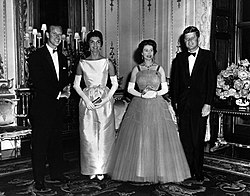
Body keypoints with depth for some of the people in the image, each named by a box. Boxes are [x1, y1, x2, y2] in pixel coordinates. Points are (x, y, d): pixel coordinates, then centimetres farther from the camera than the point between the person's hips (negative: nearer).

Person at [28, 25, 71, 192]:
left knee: (56, 142, 12)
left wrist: (66, 89, -4)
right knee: (40, 144, 0)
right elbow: (38, 82, -13)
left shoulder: (62, 58, 16)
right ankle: (39, 180, 8)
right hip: (42, 107, -6)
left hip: (58, 107, 6)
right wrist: (59, 94, -14)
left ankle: (57, 174, 23)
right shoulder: (36, 56, -5)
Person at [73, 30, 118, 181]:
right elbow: (76, 85, 4)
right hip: (87, 100, 1)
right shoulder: (82, 63, 4)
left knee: (104, 135, 1)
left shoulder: (107, 62, 3)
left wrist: (106, 99, -9)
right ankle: (92, 169, 15)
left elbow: (115, 84, 3)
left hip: (105, 101, 0)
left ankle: (102, 169, 13)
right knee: (88, 135, 2)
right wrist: (86, 99, -9)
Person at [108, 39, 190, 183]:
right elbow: (130, 88, 5)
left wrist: (155, 93, -11)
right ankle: (139, 171, 11)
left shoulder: (159, 69, 6)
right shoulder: (136, 69, 5)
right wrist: (141, 94, -11)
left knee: (159, 138, -2)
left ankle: (159, 171, 10)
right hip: (139, 106, 0)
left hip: (157, 106, 0)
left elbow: (165, 89, 7)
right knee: (137, 138, -1)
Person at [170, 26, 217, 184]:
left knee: (198, 140, 0)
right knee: (185, 139, 5)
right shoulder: (180, 57, 12)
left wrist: (208, 104, -9)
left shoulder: (208, 56, 3)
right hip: (183, 105, 3)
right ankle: (188, 171, 16)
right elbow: (174, 81, 12)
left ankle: (198, 173, 12)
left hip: (200, 104, -3)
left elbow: (212, 81, -3)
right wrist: (175, 102, 5)